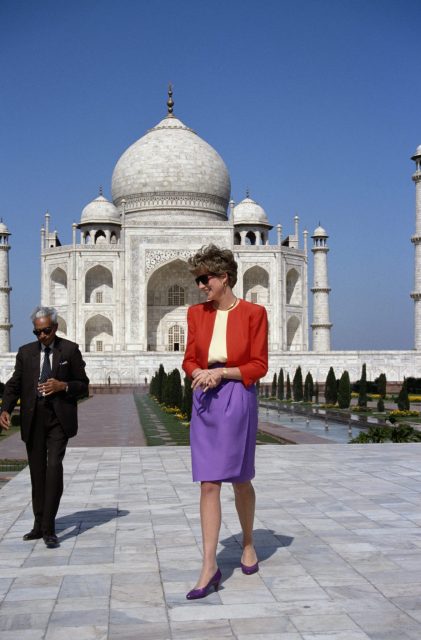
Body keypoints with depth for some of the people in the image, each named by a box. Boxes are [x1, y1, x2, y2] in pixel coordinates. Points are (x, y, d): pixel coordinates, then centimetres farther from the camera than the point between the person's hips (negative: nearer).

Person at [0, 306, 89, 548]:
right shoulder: (25, 352, 10)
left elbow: (83, 385, 5)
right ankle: (39, 525, 21)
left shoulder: (70, 350, 3)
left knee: (54, 467, -16)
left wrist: (62, 386, -14)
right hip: (33, 419, 3)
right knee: (37, 472, 9)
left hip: (59, 418, -3)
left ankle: (49, 528, -13)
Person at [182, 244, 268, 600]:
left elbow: (259, 366, -5)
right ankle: (210, 567, 1)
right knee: (208, 483, -1)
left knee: (240, 478, 11)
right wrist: (199, 373, -11)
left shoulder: (253, 313, -5)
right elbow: (190, 359, 11)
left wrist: (221, 372, -15)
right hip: (205, 400, 3)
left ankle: (248, 543, 36)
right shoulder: (197, 313, 8)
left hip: (238, 399, -3)